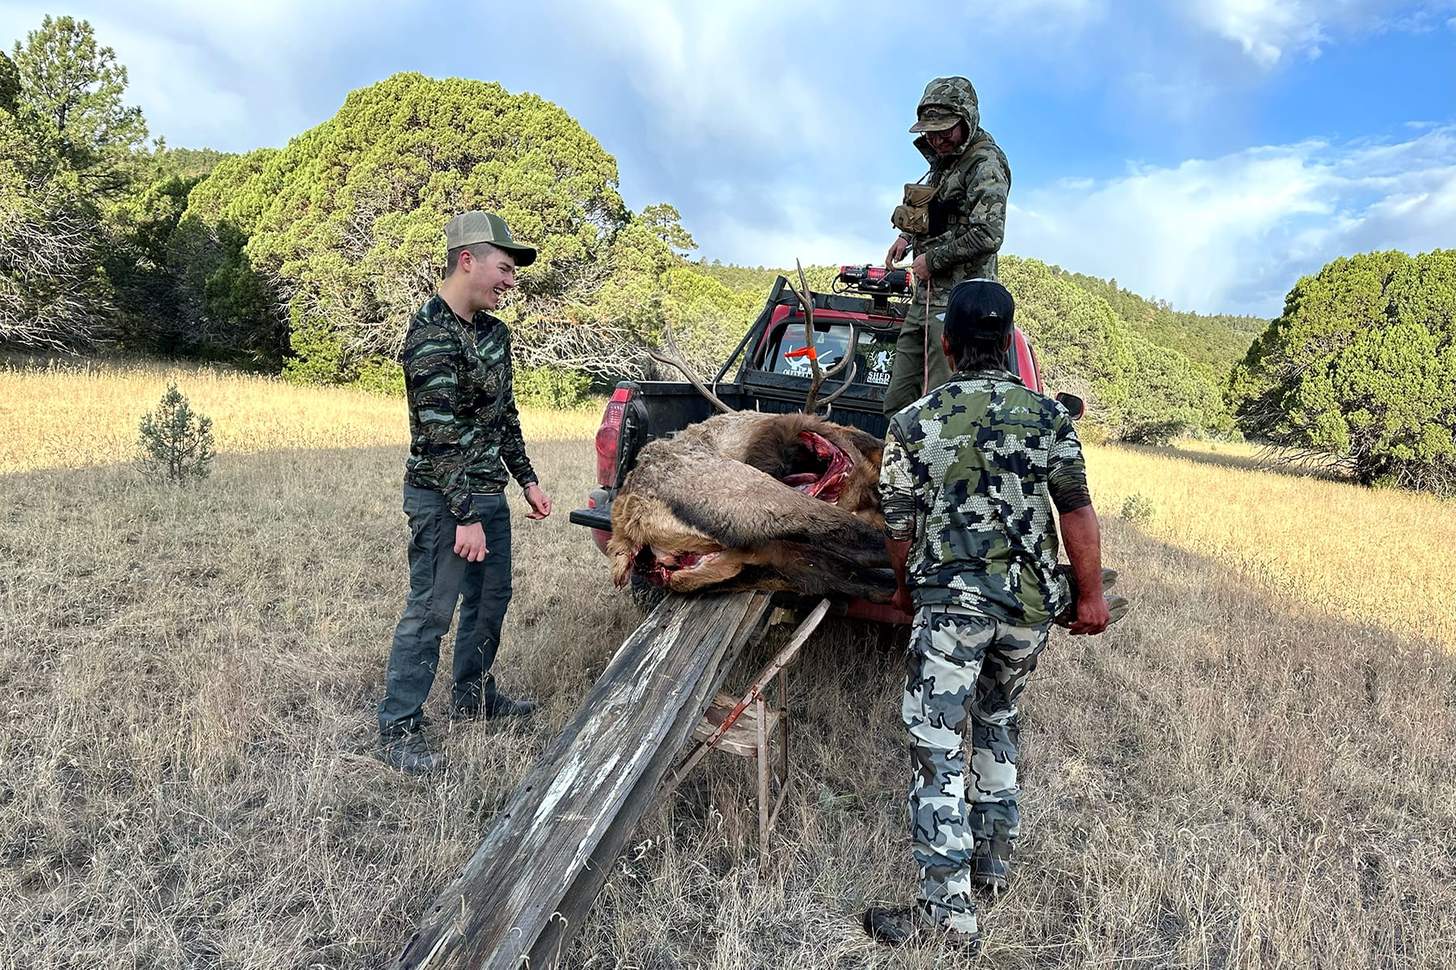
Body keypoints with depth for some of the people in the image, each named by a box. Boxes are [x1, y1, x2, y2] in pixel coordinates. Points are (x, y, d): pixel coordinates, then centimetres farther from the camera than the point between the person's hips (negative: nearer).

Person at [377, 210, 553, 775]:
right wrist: (465, 516, -22)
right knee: (430, 611, -3)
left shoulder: (493, 332, 10)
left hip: (489, 493, 9)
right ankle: (399, 731, 9)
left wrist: (526, 480, 15)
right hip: (442, 500, -9)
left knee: (491, 600, 18)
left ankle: (473, 696, 35)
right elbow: (440, 436, -21)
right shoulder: (430, 337, -18)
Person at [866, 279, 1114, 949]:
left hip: (950, 604, -4)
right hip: (1030, 605, 4)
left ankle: (947, 905, 4)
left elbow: (899, 526, 4)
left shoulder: (912, 425, -3)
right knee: (997, 723, 24)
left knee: (938, 748, 1)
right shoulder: (1048, 415, 2)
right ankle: (994, 861, 35)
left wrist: (907, 589, 21)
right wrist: (1090, 596, 10)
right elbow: (1077, 512, 1)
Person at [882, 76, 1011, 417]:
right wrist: (907, 237, 19)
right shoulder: (943, 160, 19)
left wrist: (932, 259, -10)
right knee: (897, 402, 7)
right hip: (925, 298, 9)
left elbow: (987, 235, -19)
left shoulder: (985, 164, -8)